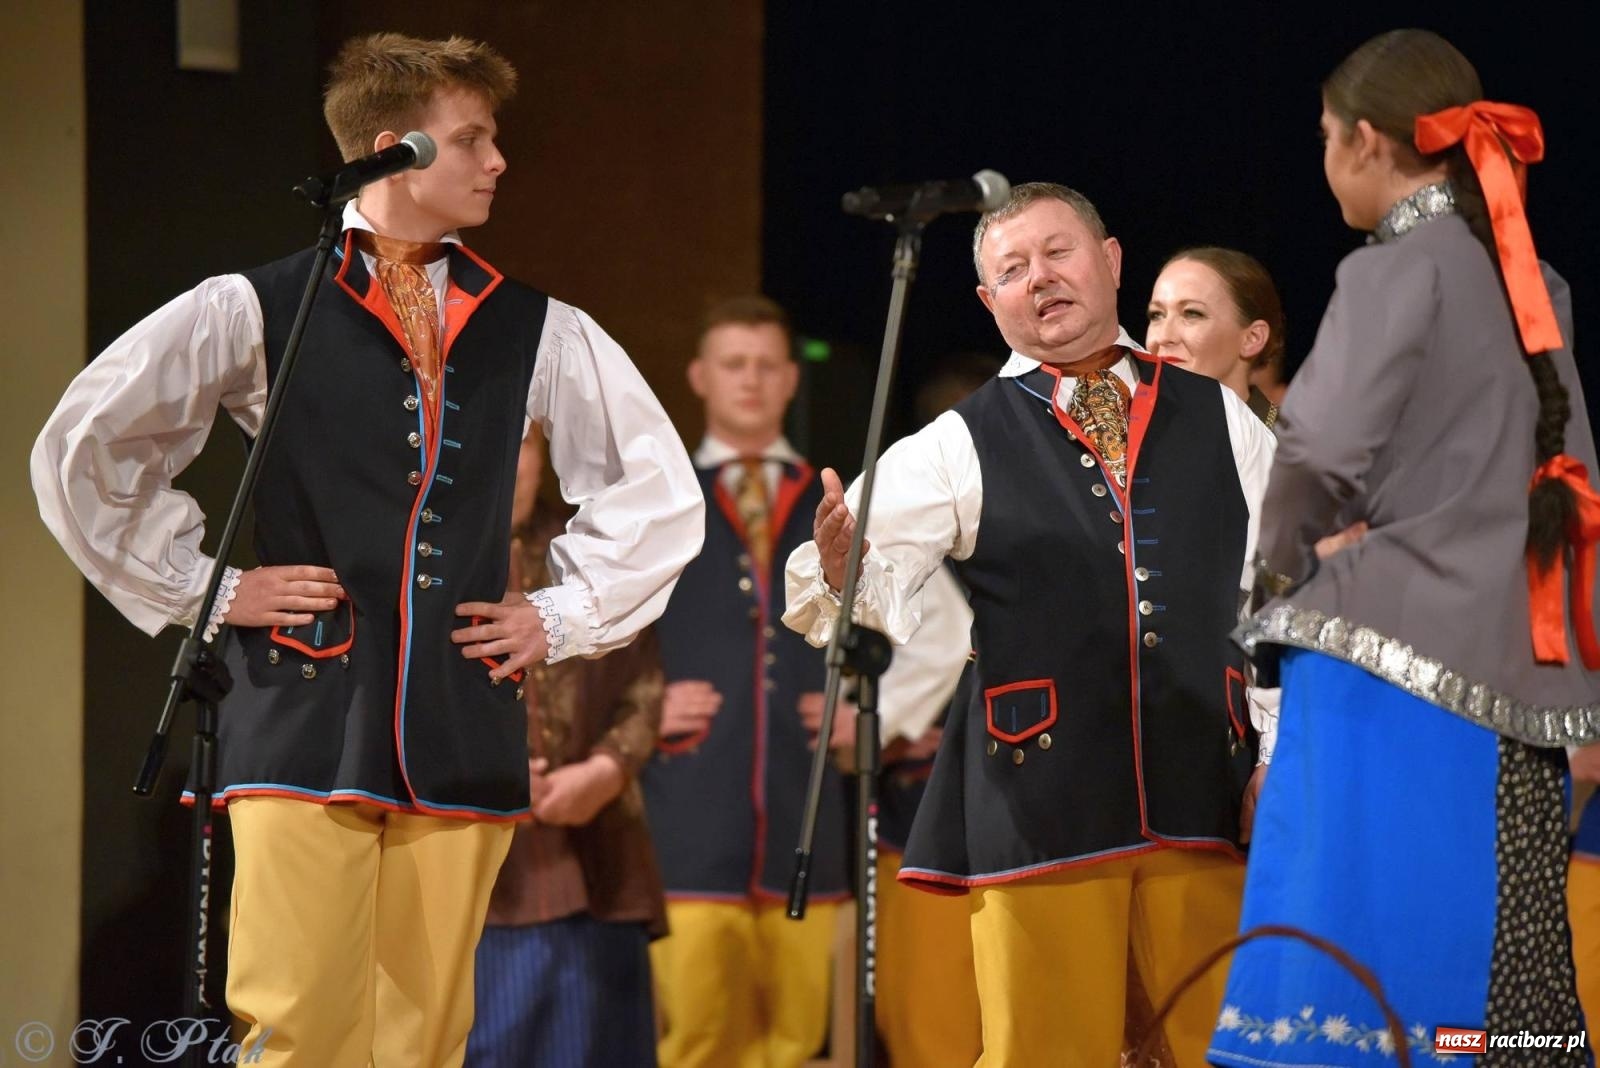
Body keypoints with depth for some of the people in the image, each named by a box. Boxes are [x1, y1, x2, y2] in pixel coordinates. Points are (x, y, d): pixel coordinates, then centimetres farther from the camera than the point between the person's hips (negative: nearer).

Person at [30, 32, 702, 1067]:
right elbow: (82, 449, 5)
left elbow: (657, 487, 23)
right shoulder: (257, 312, 3)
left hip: (463, 737, 3)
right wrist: (202, 587, 2)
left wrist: (565, 616, 13)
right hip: (305, 722, -3)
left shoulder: (536, 332, 13)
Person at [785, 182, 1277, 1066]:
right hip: (1041, 808, -2)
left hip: (1207, 795, 2)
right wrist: (839, 569, -29)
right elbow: (877, 590, -6)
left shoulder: (1221, 422, 12)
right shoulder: (960, 447, 6)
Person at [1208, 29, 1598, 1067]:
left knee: (1363, 962, -8)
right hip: (1509, 668, 7)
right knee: (1503, 984, 5)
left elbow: (1324, 453, -16)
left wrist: (1288, 557, 2)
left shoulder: (1398, 272, -7)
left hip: (1397, 658, -7)